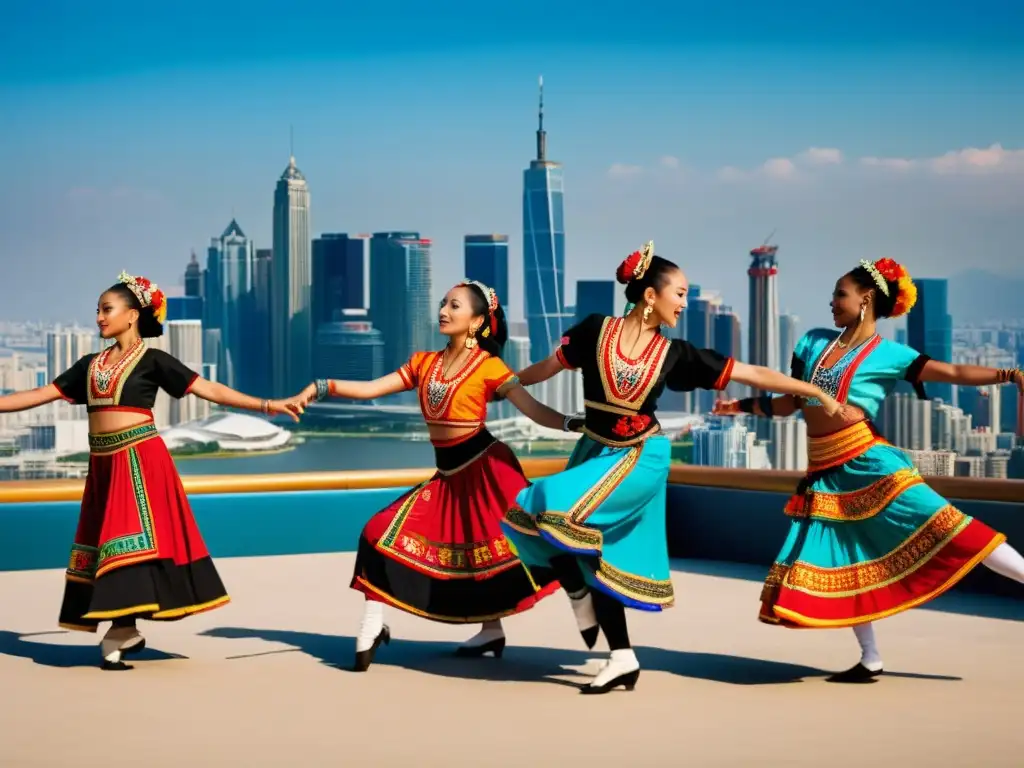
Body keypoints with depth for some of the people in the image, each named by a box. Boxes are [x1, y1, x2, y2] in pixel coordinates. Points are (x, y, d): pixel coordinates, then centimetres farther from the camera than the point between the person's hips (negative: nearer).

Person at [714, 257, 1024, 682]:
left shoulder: (888, 354, -2)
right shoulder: (814, 342, 14)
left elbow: (954, 373, -11)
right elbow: (790, 402, 22)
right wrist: (742, 406, 20)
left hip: (868, 463, -6)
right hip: (826, 474, 6)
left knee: (938, 525, -16)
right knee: (842, 561, 7)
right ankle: (871, 659, 16)